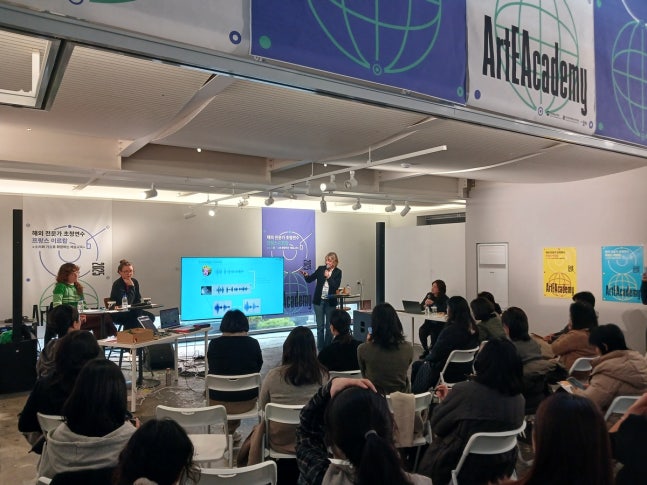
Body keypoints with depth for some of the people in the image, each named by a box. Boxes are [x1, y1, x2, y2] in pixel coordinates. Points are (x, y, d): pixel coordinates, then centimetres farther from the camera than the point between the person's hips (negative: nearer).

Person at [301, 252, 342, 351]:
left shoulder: (337, 272, -2)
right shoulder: (321, 269, 1)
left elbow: (336, 286, -12)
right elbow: (309, 280, 2)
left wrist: (328, 277, -18)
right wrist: (306, 275, -18)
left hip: (330, 302, -1)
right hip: (319, 301, 1)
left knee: (329, 326, 6)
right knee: (320, 326, 3)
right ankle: (320, 348, 11)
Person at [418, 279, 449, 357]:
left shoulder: (444, 299, -6)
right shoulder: (429, 295, 9)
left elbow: (444, 310, -23)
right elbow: (421, 306, 11)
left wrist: (433, 303, -22)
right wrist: (425, 305, -12)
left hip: (439, 323, -4)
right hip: (429, 321, 4)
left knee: (434, 333, -30)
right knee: (421, 330, -24)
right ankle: (426, 350, -3)